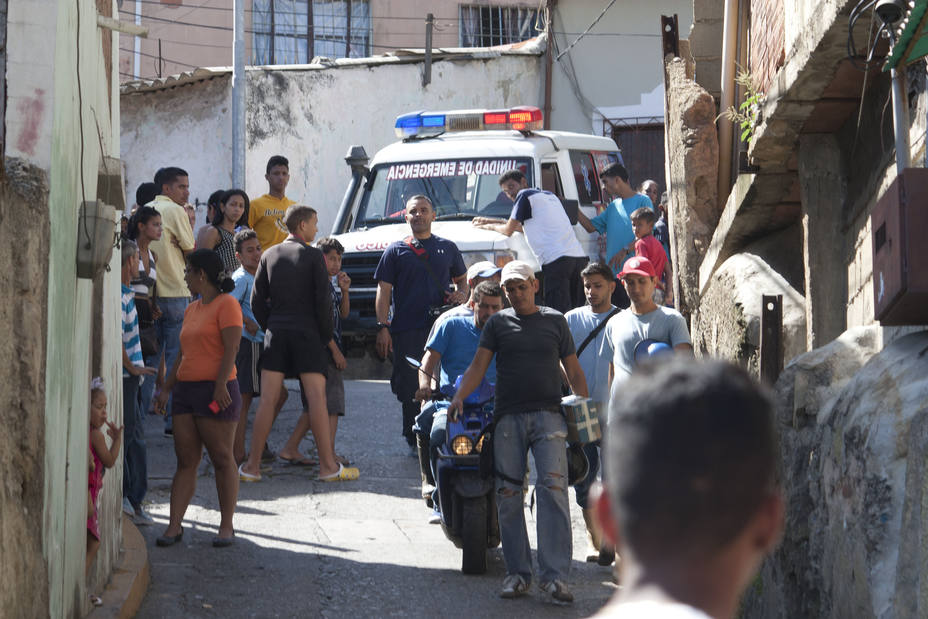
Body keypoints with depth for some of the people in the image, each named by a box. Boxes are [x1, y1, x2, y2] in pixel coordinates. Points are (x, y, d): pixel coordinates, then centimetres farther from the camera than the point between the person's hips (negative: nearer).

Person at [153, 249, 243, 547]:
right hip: (186, 389, 8)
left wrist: (221, 385, -22)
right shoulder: (191, 309, 20)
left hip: (215, 391, -8)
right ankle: (174, 525, 2)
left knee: (222, 460, -1)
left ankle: (226, 526, 4)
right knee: (185, 461, 4)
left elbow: (231, 348, -15)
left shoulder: (226, 304, -6)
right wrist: (166, 388, 21)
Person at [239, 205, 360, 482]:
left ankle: (252, 466, 1)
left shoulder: (269, 255, 9)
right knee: (316, 397, -3)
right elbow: (323, 300, -7)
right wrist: (326, 335, 4)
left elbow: (257, 300, 8)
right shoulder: (313, 255, -3)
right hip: (306, 332, -4)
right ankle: (328, 466, -2)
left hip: (276, 332, 4)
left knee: (268, 399, 2)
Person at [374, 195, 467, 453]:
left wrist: (461, 294, 1)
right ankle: (415, 441, 6)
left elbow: (462, 279, 26)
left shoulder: (447, 248, 16)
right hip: (406, 331, -1)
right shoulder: (396, 250, 10)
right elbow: (383, 291, 6)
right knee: (411, 388, -3)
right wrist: (382, 327, -4)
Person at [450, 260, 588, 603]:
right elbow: (478, 364, 5)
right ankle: (518, 572, 7)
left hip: (548, 415, -1)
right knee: (508, 497, -1)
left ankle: (554, 575, -16)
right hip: (508, 417, 1)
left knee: (553, 490, -14)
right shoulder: (498, 323, 13)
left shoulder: (555, 321, 14)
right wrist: (459, 396, -12)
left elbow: (573, 371, 16)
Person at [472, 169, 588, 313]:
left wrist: (490, 226, 29)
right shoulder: (550, 195, 30)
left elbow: (508, 231, 9)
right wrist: (491, 221, 42)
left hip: (557, 260, -8)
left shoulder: (525, 195, 4)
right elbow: (524, 227, 40)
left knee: (558, 315, -14)